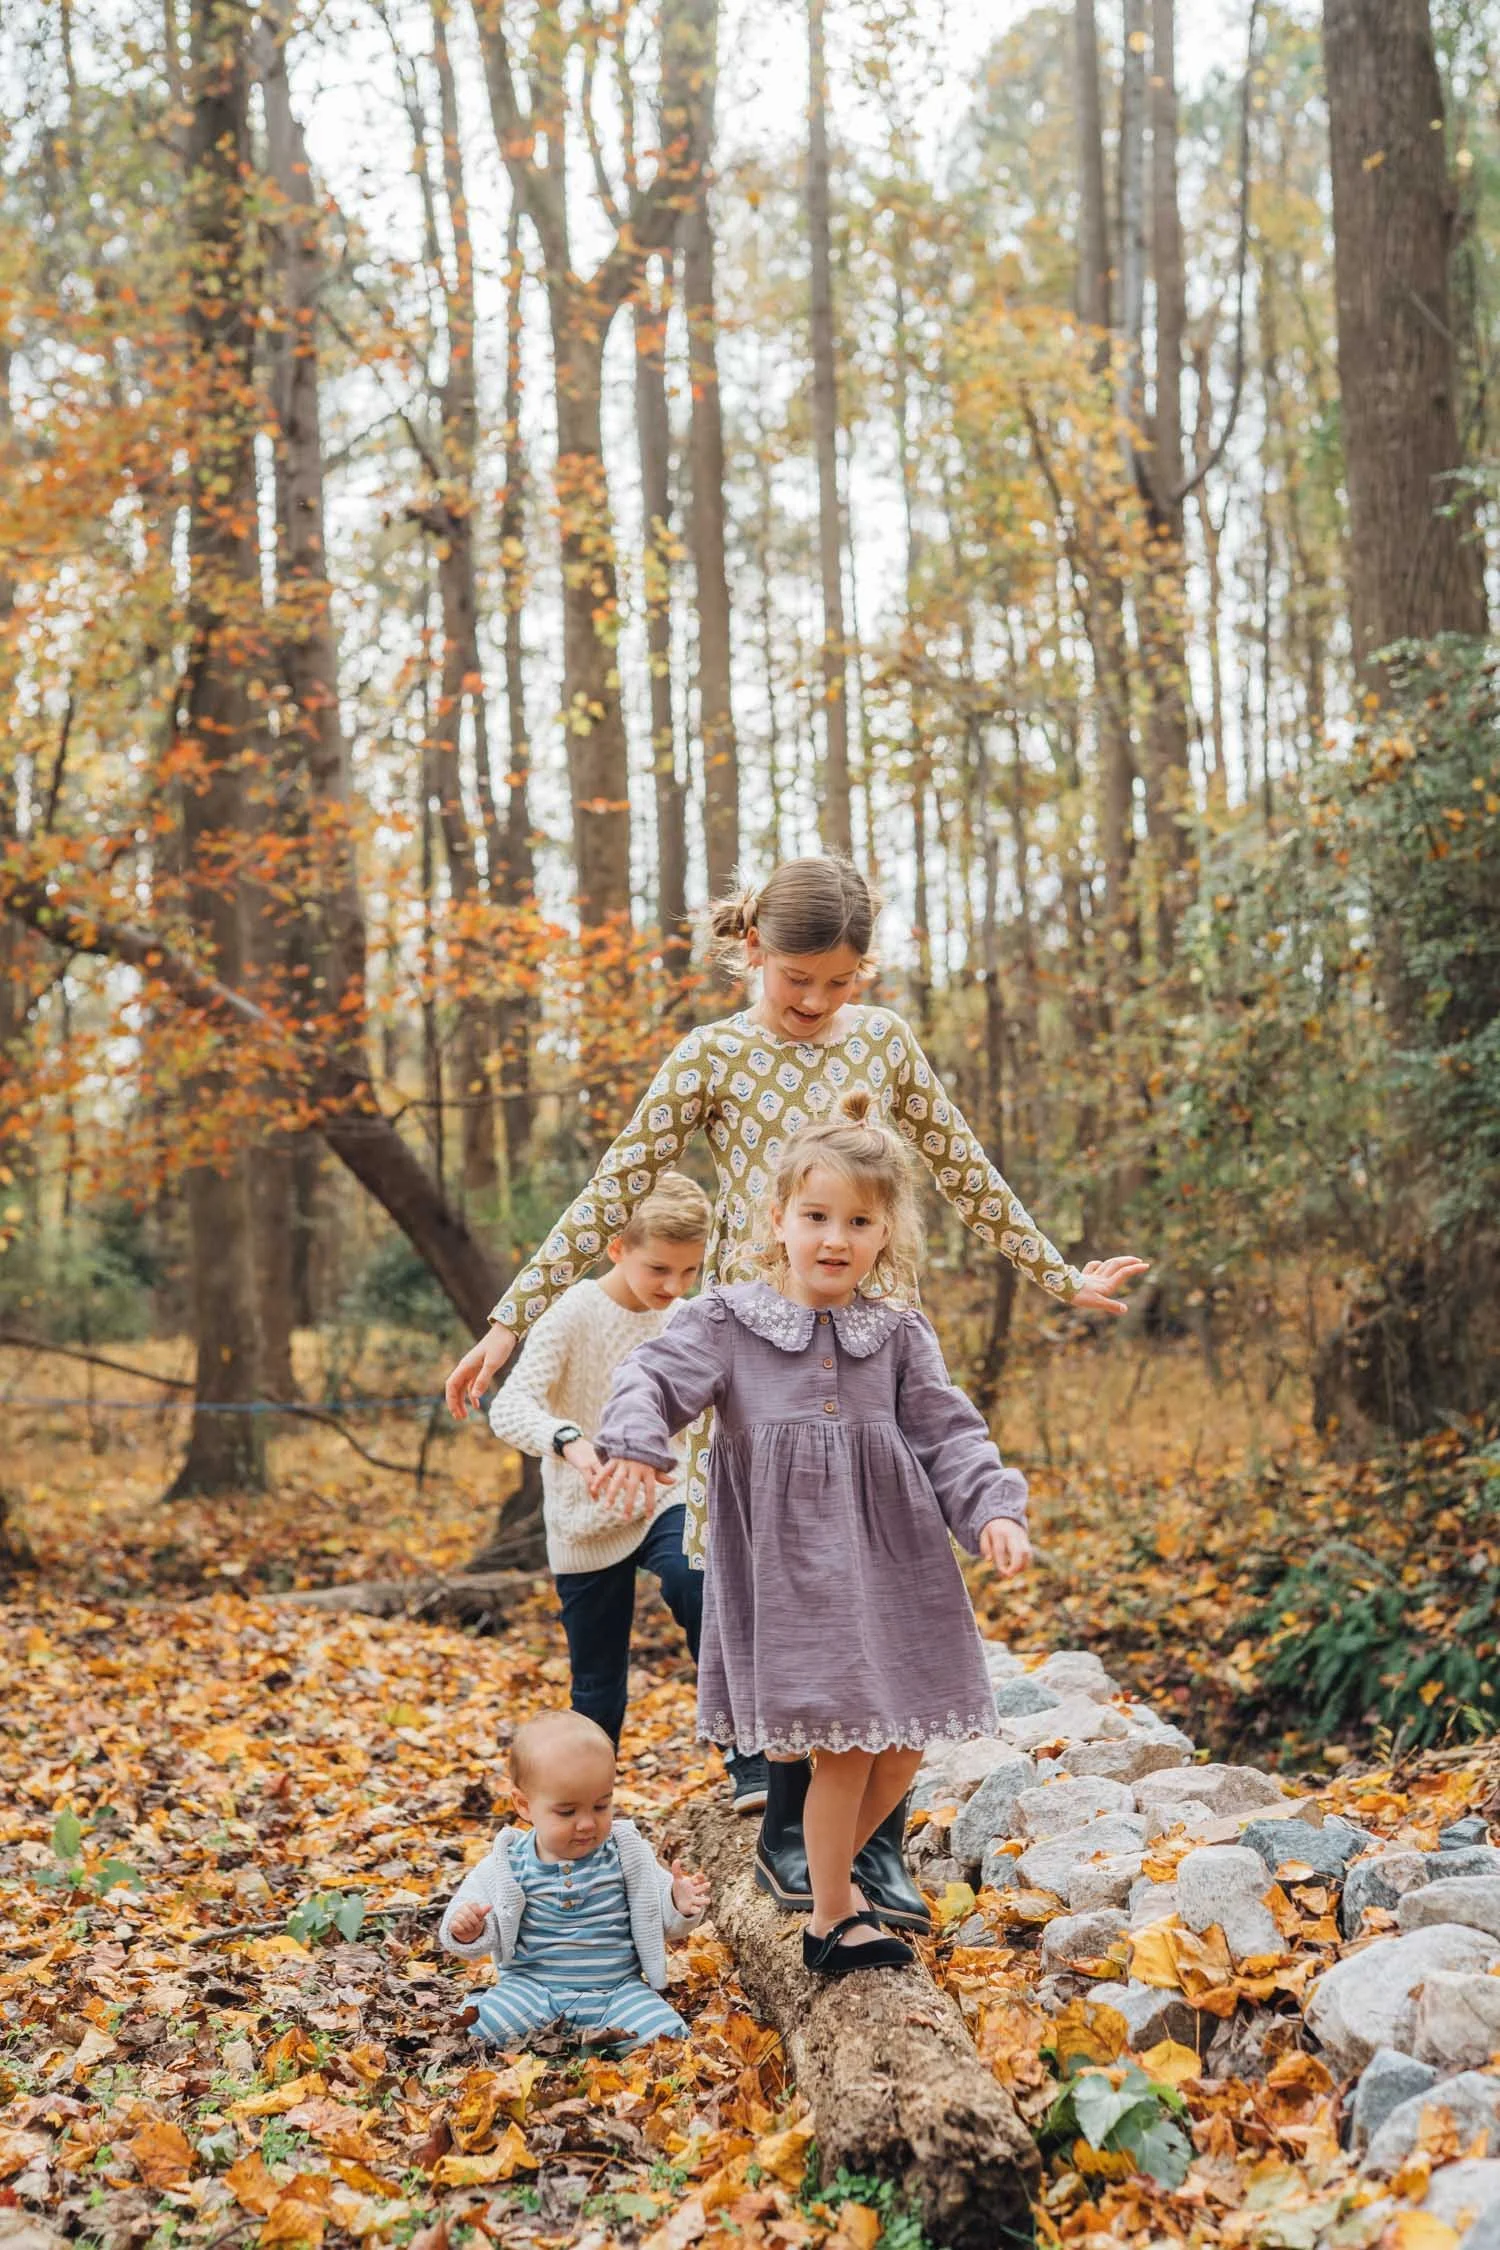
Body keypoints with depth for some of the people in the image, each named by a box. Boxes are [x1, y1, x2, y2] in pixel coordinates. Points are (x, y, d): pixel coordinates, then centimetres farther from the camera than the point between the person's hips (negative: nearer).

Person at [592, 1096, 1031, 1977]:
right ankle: (833, 1916, 15)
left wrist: (993, 1508, -13)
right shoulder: (727, 1320, -1)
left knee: (903, 1745, 7)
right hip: (790, 1565, -4)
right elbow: (655, 1379, -11)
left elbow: (949, 1433, 3)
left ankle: (835, 1868, 34)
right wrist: (637, 1443, -32)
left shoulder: (899, 1334, 6)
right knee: (844, 1745, -5)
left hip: (890, 1564, 4)